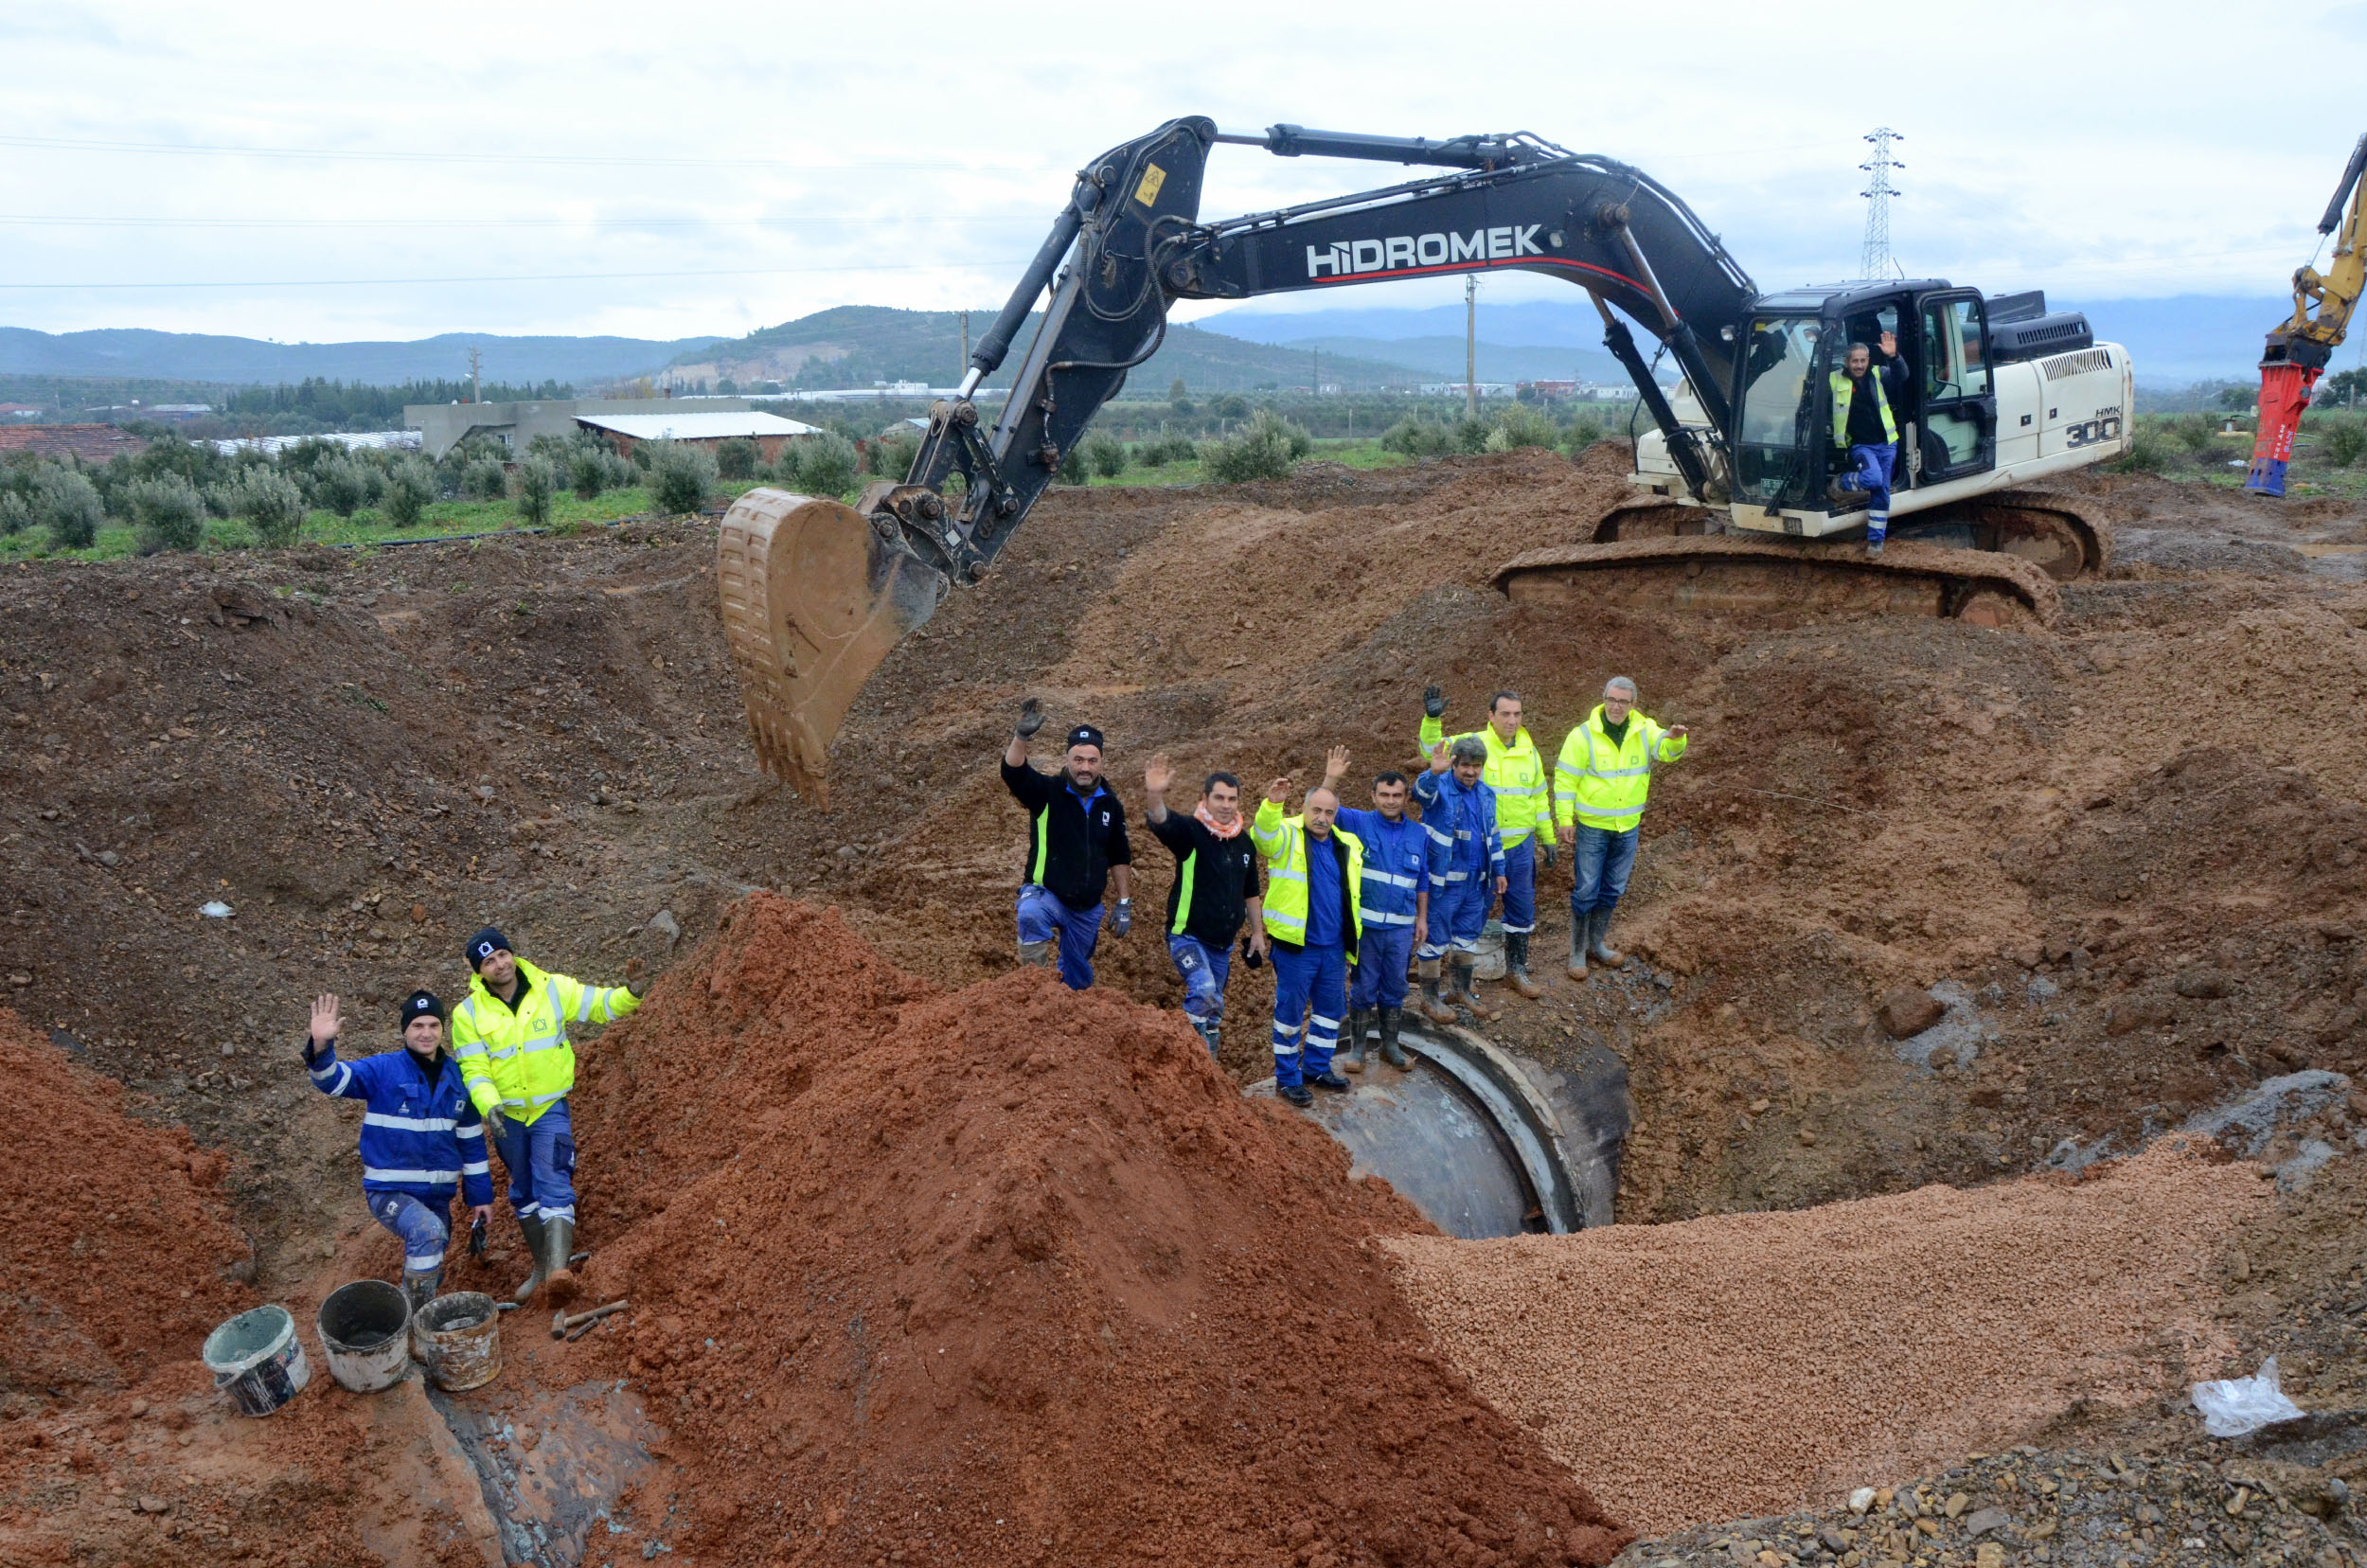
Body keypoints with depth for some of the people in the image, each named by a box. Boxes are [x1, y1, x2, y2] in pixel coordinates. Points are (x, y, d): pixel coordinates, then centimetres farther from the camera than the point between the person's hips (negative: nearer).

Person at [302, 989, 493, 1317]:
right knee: (428, 1231, -32)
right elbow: (332, 1079, -25)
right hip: (389, 1191, -5)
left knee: (431, 1272, 15)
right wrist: (321, 1047, -46)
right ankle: (414, 1315, -16)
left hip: (438, 1194, 5)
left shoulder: (456, 1078, 4)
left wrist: (480, 1195, 11)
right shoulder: (383, 1070, -8)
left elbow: (472, 1140, 10)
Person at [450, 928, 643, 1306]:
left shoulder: (552, 989, -8)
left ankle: (560, 1270, -25)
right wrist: (489, 1105, -27)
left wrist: (629, 994, -27)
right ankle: (541, 1268, 31)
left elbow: (599, 1004, -5)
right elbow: (473, 1069, -10)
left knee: (554, 1186, -16)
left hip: (550, 1109, -2)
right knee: (524, 1193, 16)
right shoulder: (468, 1013, -7)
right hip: (505, 1115, 3)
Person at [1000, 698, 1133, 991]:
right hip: (1046, 894, -4)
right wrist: (1021, 736, -48)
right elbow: (1013, 772, -30)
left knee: (1078, 977, 15)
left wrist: (1125, 904, 11)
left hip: (1088, 909, 5)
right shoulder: (1047, 793, -10)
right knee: (1031, 915, -39)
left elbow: (1119, 857, 13)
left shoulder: (1110, 804, 3)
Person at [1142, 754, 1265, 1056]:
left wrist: (1258, 932, 18)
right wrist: (1154, 794, -55)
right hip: (1188, 937, -6)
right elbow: (1159, 820, -34)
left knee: (1214, 1008, 15)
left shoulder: (1245, 842, 8)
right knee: (1203, 991, -27)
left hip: (1224, 942, 6)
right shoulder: (1190, 832, -12)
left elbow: (1251, 892, 19)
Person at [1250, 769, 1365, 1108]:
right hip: (1295, 944, -6)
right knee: (1290, 1010, 3)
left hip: (1334, 946, 6)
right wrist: (1272, 805, -51)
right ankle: (1287, 1077, 15)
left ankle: (1318, 1068, 32)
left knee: (1331, 1009, 15)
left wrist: (1352, 947, 20)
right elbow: (1263, 835, -31)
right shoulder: (1287, 836, -6)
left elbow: (1353, 895, 20)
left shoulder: (1348, 845, 10)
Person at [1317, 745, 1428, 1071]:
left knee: (1395, 989, 13)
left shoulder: (1418, 834, 7)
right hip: (1365, 924, -3)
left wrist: (1422, 917, 10)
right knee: (1363, 988, 5)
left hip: (1402, 926, 3)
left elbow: (1422, 881, 13)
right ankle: (1357, 1048, 18)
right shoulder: (1359, 823, -3)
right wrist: (1331, 778, -31)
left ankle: (1390, 1045, 28)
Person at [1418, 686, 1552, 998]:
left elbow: (1539, 797, 14)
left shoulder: (1529, 751, 4)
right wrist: (1432, 719, -39)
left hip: (1520, 845, 4)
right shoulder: (1473, 744, -10)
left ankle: (1517, 969, 25)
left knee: (1522, 909, 10)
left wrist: (1548, 838, 15)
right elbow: (1433, 750, -22)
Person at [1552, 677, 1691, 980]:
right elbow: (1565, 779, -8)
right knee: (1586, 891, 1)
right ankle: (1577, 952, 14)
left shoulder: (1645, 731, -3)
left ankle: (1598, 943, 34)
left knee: (1613, 890, 16)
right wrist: (1564, 820, -12)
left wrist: (1674, 738, -46)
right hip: (1591, 828, -4)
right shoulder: (1583, 735, -11)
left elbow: (1665, 749, -22)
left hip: (1628, 828, 4)